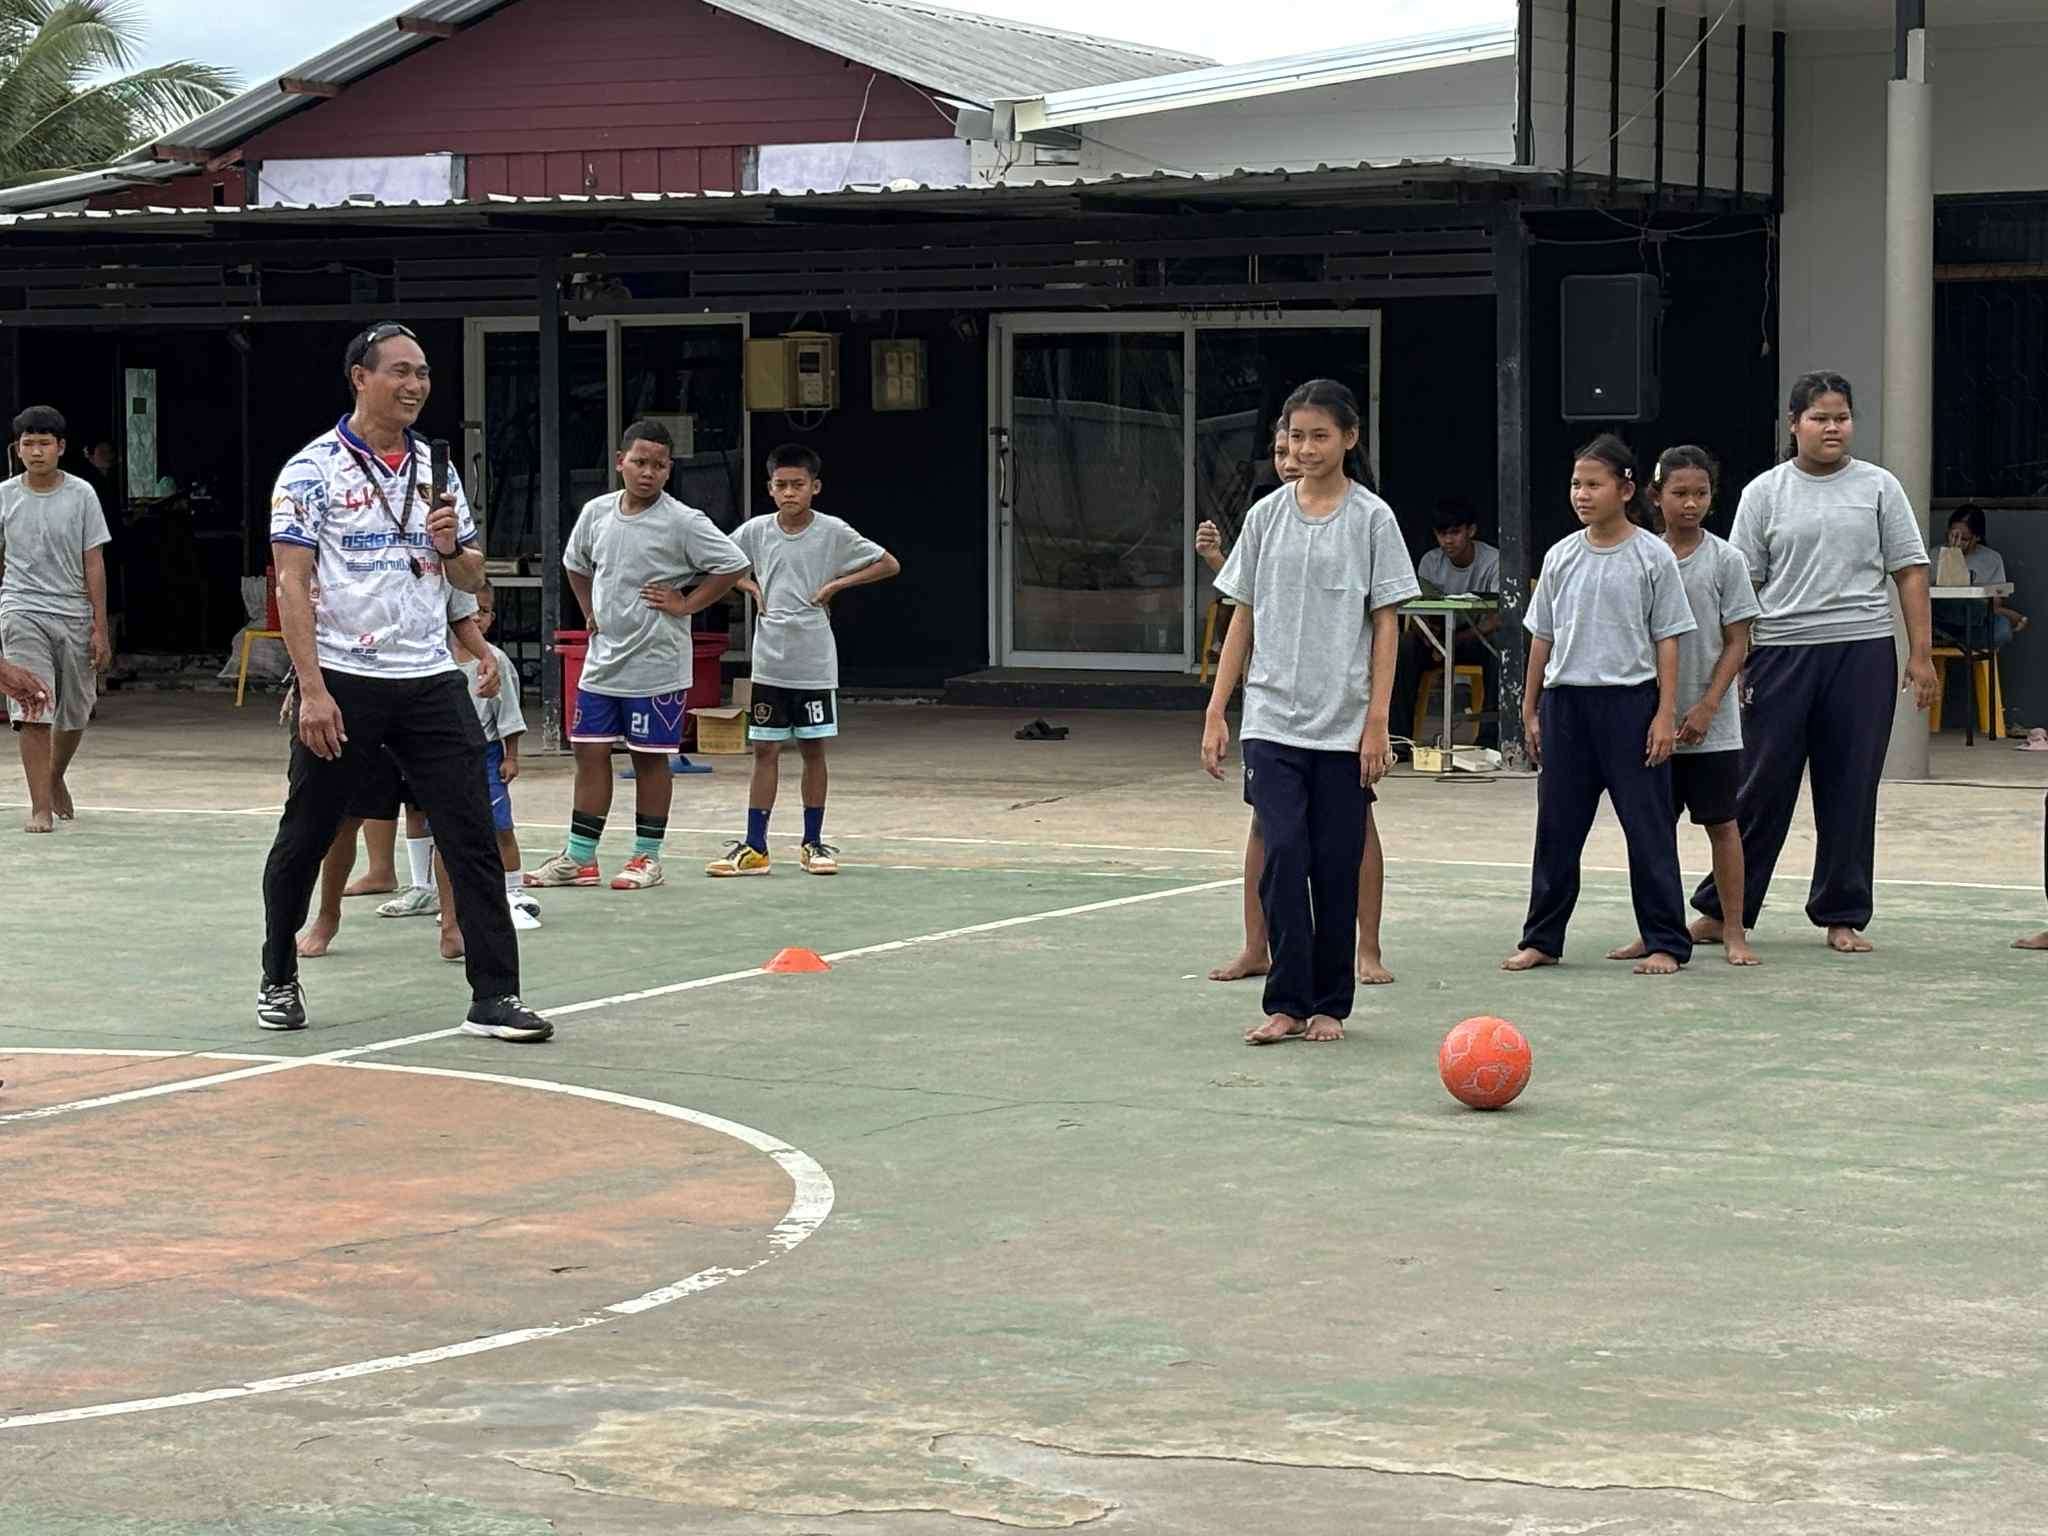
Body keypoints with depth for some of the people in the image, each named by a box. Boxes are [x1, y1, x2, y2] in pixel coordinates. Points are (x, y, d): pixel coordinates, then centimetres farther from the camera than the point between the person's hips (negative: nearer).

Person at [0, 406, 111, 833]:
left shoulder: (81, 494, -1)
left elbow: (94, 564, 0)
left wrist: (100, 629, -4)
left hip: (74, 613, 1)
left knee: (75, 715, 11)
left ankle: (56, 777, 39)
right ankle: (41, 806, -12)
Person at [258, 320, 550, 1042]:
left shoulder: (436, 469, 12)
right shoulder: (312, 469, -4)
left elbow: (470, 577, 18)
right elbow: (292, 583, -8)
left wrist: (451, 548, -6)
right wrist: (311, 689, -16)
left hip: (430, 679, 4)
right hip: (343, 681, -4)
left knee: (473, 835, -5)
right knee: (303, 840, 6)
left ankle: (494, 996, -3)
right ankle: (279, 979, 26)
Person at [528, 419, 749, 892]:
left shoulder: (682, 523, -12)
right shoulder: (596, 512, 5)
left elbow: (733, 565, -12)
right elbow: (575, 564, 24)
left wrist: (685, 604, -12)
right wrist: (590, 611, 14)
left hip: (656, 667, -5)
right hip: (602, 663, 5)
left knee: (650, 759, 3)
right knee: (590, 753, 6)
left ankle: (648, 857, 12)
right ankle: (579, 858, 11)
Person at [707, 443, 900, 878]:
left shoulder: (833, 532, -5)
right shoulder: (756, 531, 2)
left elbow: (888, 564, -2)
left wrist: (835, 584, -7)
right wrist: (752, 588, 2)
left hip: (814, 663, -2)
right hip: (769, 661, 2)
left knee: (813, 750, 6)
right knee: (765, 750, 3)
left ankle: (813, 842, 16)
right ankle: (754, 847, 5)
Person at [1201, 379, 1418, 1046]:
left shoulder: (1371, 518, 0)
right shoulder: (1266, 516, 7)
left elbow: (1385, 624, 0)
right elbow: (1244, 619, 12)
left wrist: (1377, 724, -7)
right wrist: (1216, 713, 6)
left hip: (1344, 726, -1)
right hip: (1272, 720, 1)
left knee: (1336, 866, 3)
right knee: (1282, 854, -10)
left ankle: (1330, 1004, 15)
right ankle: (1286, 1003, -4)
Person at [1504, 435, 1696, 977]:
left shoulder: (1652, 557, -3)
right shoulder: (1561, 557, 7)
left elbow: (1667, 640, -3)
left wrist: (1666, 714, -8)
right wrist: (1530, 709, 12)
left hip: (1629, 700, -4)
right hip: (1565, 701, 4)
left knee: (1648, 824, -1)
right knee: (1557, 825, 8)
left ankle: (1665, 943, 5)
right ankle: (1542, 940, 17)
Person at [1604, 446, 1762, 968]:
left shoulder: (1724, 560, -4)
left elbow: (1737, 642, -4)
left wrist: (1707, 707, -12)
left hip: (1710, 725, -3)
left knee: (1721, 823, 3)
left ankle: (1734, 932, 9)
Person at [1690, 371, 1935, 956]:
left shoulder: (1878, 487, 6)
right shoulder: (1765, 492, 4)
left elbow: (1909, 573, 6)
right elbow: (1740, 582, 4)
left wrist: (1921, 654, -1)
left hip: (1863, 650, 1)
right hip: (1782, 649, -1)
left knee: (1850, 788, 5)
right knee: (1763, 785, 2)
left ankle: (1841, 916, 15)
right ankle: (1721, 910, 11)